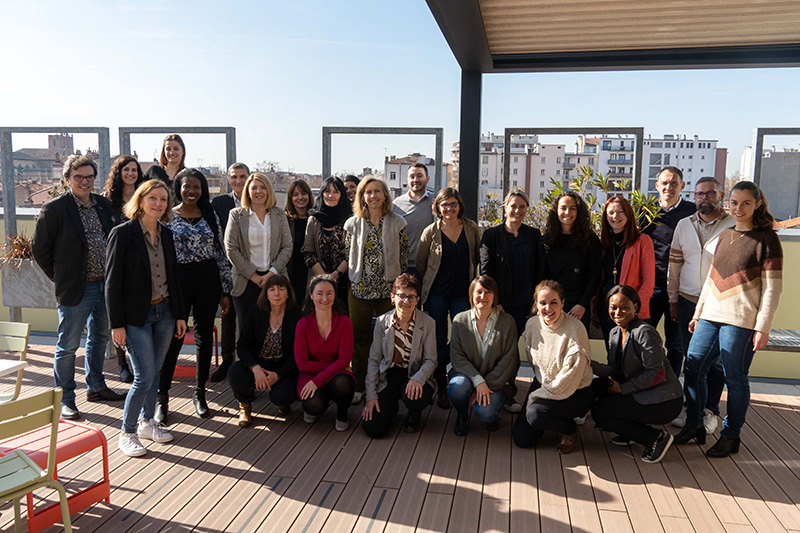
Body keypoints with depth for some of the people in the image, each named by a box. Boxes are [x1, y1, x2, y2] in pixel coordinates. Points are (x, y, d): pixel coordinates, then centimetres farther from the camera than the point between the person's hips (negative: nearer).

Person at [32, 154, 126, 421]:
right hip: (75, 288, -6)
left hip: (104, 284, 6)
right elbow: (40, 249, -5)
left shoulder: (104, 205, 7)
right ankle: (65, 400, 15)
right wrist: (60, 278, -2)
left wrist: (112, 277, 10)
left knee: (100, 338, 18)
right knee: (68, 345, 3)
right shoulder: (55, 208, -9)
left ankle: (96, 387, 34)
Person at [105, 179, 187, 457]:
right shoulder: (122, 233, -10)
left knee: (155, 372, 14)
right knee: (145, 376, -6)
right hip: (136, 316, -5)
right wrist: (117, 324, -13)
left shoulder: (166, 235, 7)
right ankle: (127, 432, 12)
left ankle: (147, 422, 31)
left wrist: (180, 314, 11)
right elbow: (112, 281, -11)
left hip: (164, 312, 6)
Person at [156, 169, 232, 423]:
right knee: (173, 338, -3)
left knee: (205, 337, 9)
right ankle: (161, 397, 11)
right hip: (178, 280, -3)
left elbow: (221, 254, 8)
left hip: (208, 279, 3)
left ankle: (200, 392, 24)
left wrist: (225, 290, 5)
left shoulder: (210, 216, 8)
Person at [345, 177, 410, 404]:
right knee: (359, 340, 8)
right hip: (360, 289, 1)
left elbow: (403, 258, 3)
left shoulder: (397, 223, 2)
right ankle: (358, 387, 20)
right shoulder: (353, 224, 6)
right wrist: (354, 278, 5)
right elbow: (348, 256, 10)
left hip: (388, 289, -1)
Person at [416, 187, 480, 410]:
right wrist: (426, 287, 8)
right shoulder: (431, 232, -3)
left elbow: (478, 259, 11)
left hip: (463, 292, 1)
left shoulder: (471, 229, 2)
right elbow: (420, 264, 5)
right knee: (439, 340, 5)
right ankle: (441, 388, 19)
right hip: (437, 293, -1)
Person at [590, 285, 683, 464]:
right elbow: (614, 371, 3)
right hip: (641, 395, 8)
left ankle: (657, 438, -4)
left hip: (664, 402, -8)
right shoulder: (615, 333, 8)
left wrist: (623, 388, -15)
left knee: (598, 412, -12)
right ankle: (630, 432, 13)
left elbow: (656, 373, -20)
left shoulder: (645, 333, -18)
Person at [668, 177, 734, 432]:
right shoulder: (684, 225, 9)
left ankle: (709, 410, 20)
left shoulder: (735, 225, -4)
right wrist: (673, 300, 12)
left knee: (716, 361, 4)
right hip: (687, 303, 3)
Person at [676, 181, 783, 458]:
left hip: (741, 321, -6)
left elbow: (772, 287, -8)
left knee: (735, 378, 2)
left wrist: (763, 327, -12)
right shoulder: (725, 236, 14)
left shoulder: (766, 238, -4)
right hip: (711, 316, 6)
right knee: (692, 369, 7)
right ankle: (694, 425, 22)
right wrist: (698, 313, 18)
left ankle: (730, 436, 17)